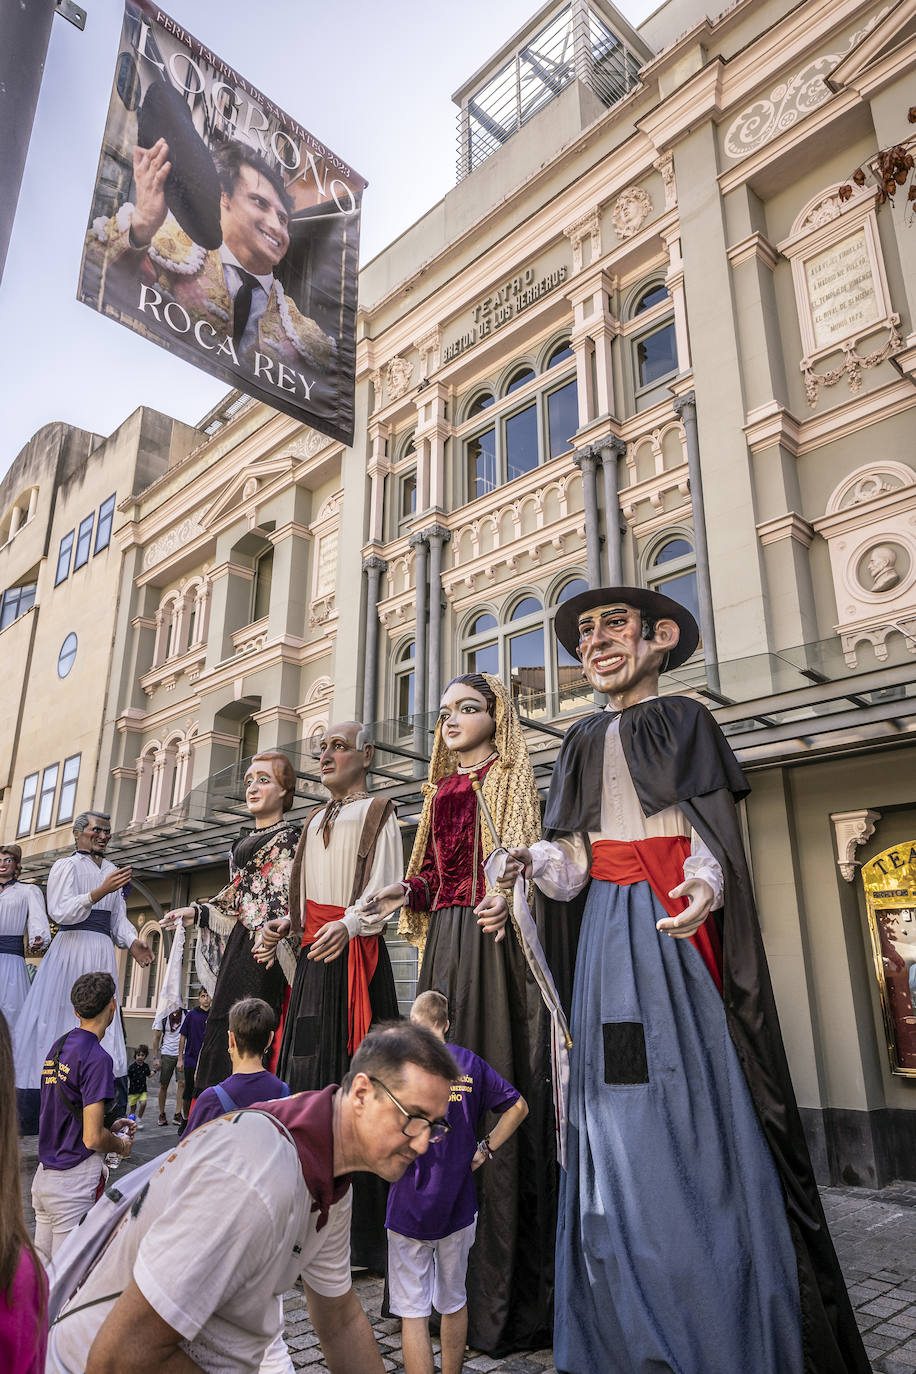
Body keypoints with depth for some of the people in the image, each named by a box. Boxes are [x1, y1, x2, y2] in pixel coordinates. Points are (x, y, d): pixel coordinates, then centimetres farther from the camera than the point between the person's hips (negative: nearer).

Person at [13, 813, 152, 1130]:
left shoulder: (112, 872, 19)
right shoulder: (65, 866, 2)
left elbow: (119, 919, 14)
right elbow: (60, 912, -12)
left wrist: (132, 943, -5)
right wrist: (100, 892, -24)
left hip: (102, 952, 5)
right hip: (71, 948, -5)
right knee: (55, 1019, -7)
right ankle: (30, 1112, 2)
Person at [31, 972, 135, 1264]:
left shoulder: (57, 1047, 8)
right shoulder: (97, 1058, -20)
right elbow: (92, 1138, -20)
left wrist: (110, 1125, 18)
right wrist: (122, 1145, 0)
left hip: (44, 1175, 8)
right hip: (76, 1185, -8)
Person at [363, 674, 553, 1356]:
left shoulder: (513, 782, 3)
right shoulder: (444, 789, 18)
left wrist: (506, 898, -24)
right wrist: (405, 892, 1)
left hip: (496, 944, -5)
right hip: (446, 943, 6)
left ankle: (503, 1294, 5)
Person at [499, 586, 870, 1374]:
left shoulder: (683, 720, 3)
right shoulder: (585, 742, 16)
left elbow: (712, 839, -5)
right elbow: (572, 862, 12)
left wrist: (705, 887, -26)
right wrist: (535, 859, -8)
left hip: (674, 931, -4)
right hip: (609, 934, 4)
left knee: (695, 1116, -4)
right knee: (619, 1123, 6)